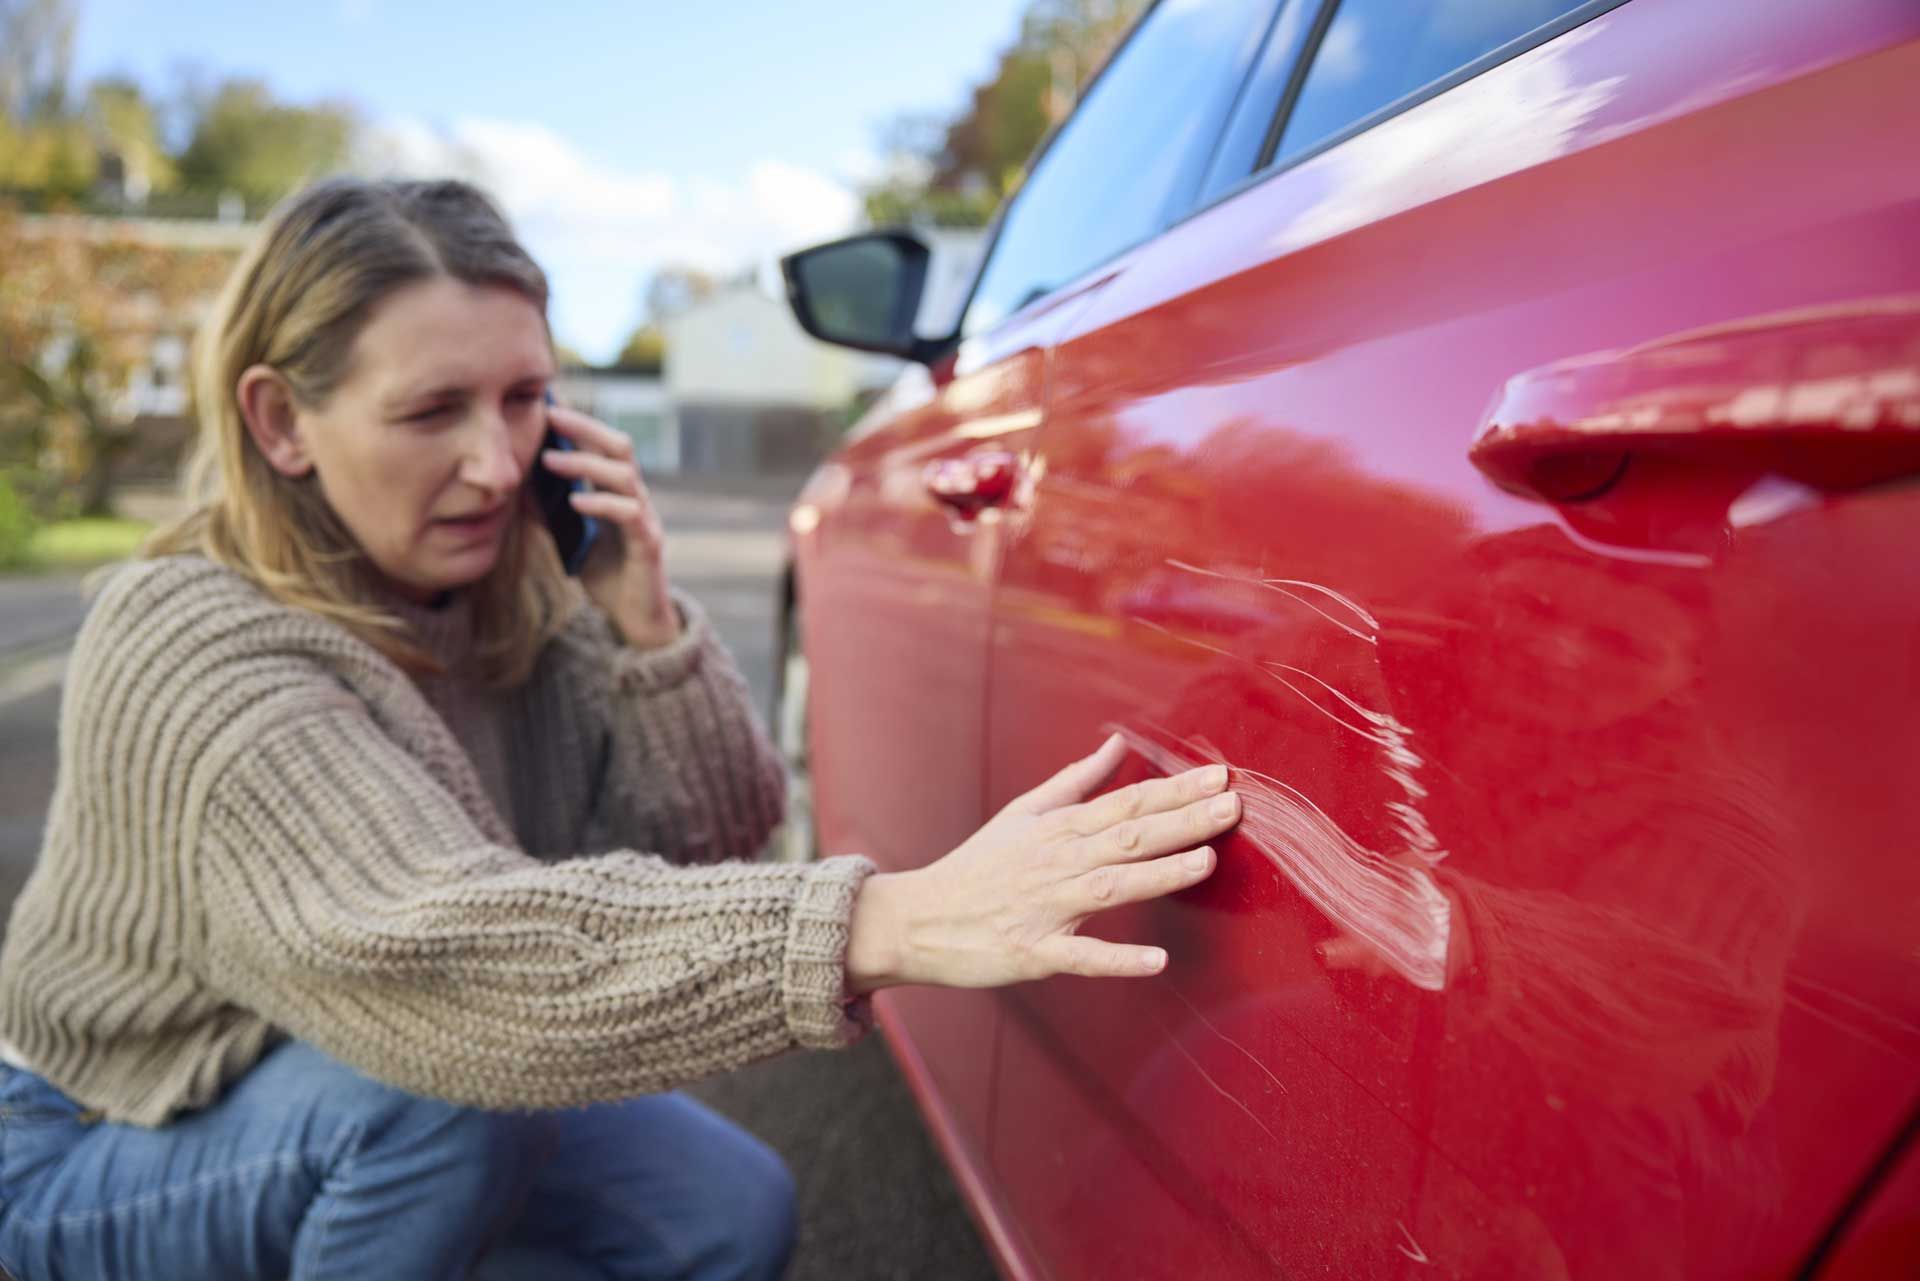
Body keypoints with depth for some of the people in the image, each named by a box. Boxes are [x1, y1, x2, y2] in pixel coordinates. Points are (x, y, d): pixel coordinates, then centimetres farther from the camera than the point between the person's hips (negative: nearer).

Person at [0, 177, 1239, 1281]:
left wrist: (641, 618, -30)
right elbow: (438, 951, -46)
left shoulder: (523, 589, -11)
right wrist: (884, 924, -57)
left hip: (393, 1112, 6)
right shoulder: (191, 648, -31)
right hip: (116, 1157, -5)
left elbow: (712, 841, -13)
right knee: (450, 1091, -33)